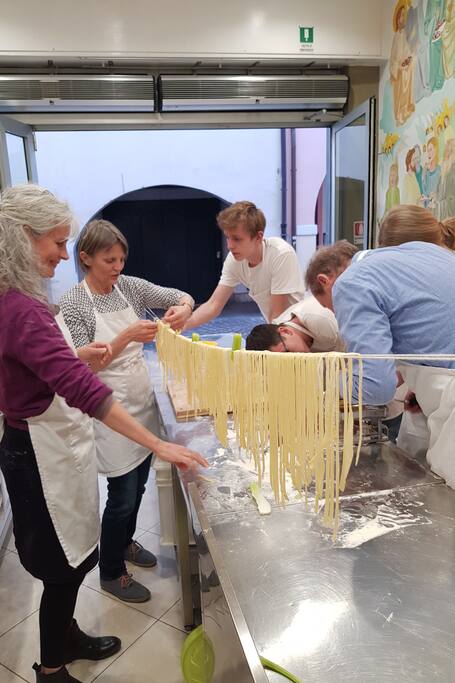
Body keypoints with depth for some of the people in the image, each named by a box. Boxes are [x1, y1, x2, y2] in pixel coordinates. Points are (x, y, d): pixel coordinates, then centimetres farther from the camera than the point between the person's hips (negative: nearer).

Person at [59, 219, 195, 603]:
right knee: (123, 494, 5)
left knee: (138, 485, 21)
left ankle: (125, 541, 48)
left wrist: (183, 309, -22)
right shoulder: (73, 304, -14)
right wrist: (127, 336, -30)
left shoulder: (129, 286, 1)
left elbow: (180, 296, 2)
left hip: (143, 402, 6)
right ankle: (111, 572, 30)